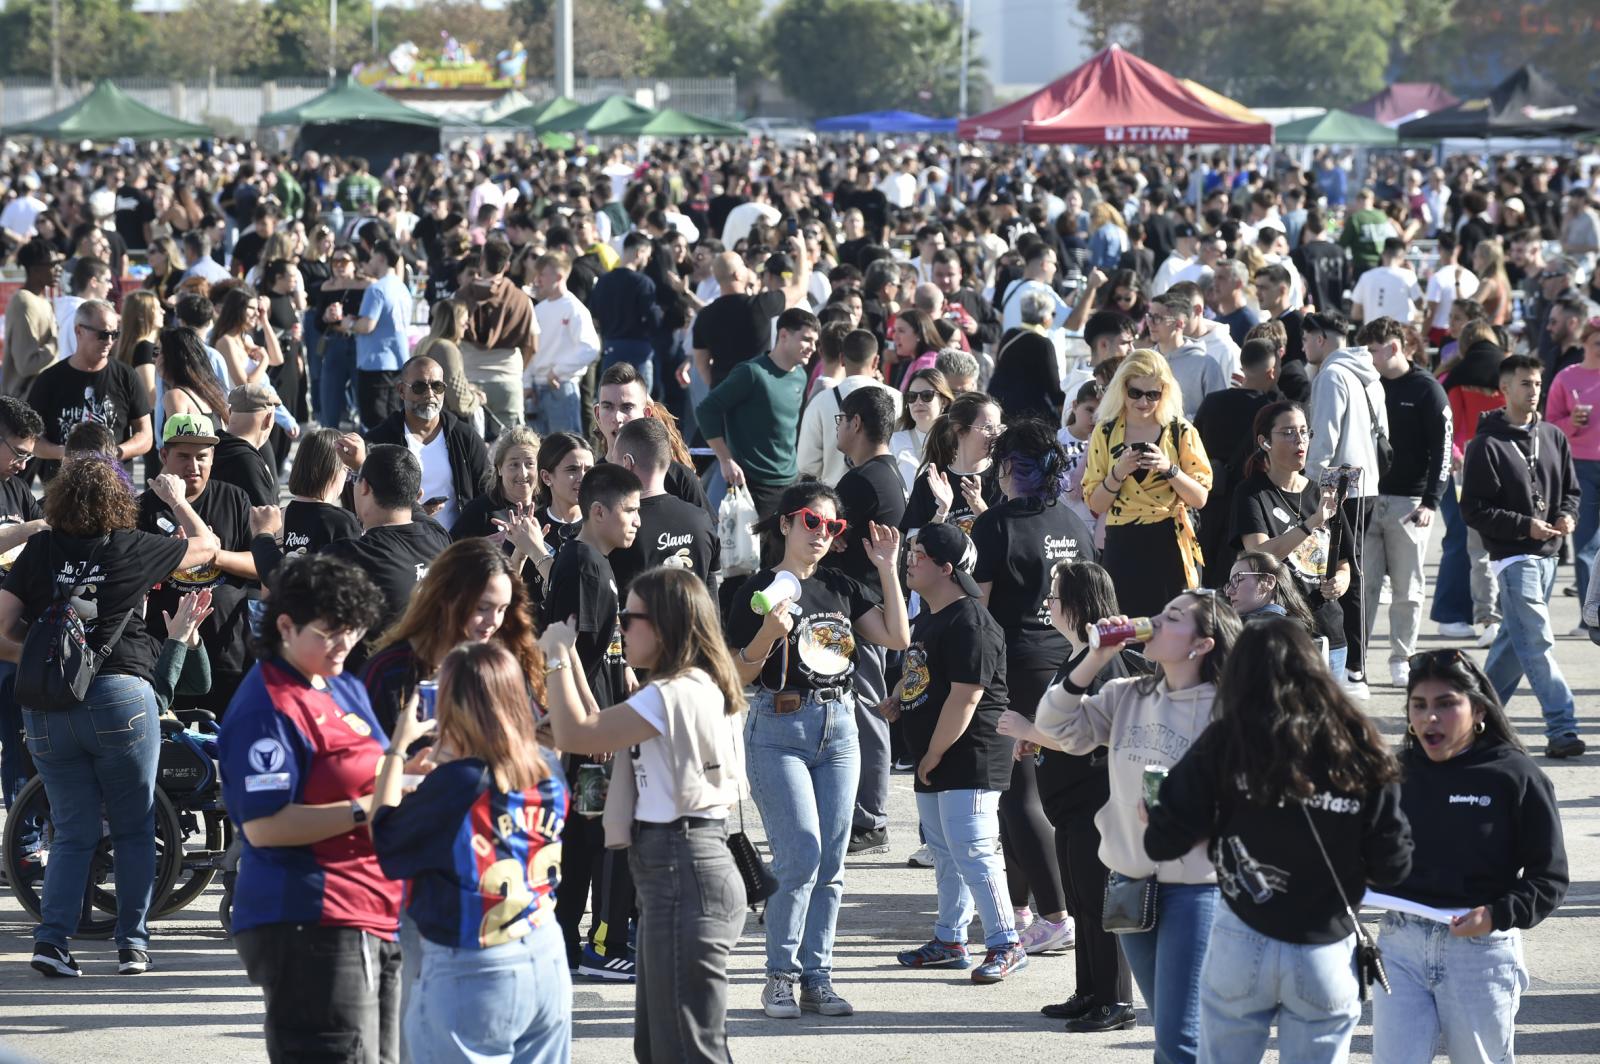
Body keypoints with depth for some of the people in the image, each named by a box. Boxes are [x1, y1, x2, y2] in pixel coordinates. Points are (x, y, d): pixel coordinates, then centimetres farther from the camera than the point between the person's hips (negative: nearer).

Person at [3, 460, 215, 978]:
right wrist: (176, 499, 31)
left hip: (46, 708, 2)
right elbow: (206, 544, 16)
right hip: (119, 697, -2)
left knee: (73, 832, 11)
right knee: (134, 830, 12)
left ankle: (52, 938, -5)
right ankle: (133, 943, 10)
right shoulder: (131, 548, -2)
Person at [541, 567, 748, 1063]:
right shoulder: (697, 688, 14)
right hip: (675, 870, 11)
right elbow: (602, 732, 18)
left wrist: (559, 657, -3)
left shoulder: (674, 695, -18)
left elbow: (575, 734, -17)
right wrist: (571, 659, 15)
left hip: (683, 874, -11)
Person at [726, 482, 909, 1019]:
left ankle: (816, 978, 11)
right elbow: (737, 674, -6)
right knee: (800, 855, -14)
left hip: (838, 730, 6)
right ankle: (780, 976, -2)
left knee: (830, 863, 5)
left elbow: (897, 637, 5)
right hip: (779, 731, -5)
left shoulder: (841, 587, 11)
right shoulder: (760, 589, -4)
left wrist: (889, 571, 2)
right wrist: (769, 635, -23)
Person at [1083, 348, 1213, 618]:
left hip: (1168, 547, -1)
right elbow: (1095, 505, 4)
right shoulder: (1105, 433, 6)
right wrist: (1119, 473, -12)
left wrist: (1169, 469, -14)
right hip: (1123, 549, 1)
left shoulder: (1181, 432, 3)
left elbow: (1200, 499, 1)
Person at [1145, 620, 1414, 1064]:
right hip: (1327, 956, 1)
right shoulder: (1362, 752, -3)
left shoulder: (1226, 744, -7)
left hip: (1241, 947, -1)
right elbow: (1392, 867, -1)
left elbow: (1163, 843, -7)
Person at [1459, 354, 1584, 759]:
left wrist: (1567, 516, -4)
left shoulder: (1553, 437, 9)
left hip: (1546, 554, 6)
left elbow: (1570, 489, 19)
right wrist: (1526, 526, -18)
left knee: (1517, 639, 12)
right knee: (1537, 641, -11)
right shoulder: (1486, 445, -8)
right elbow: (1473, 511, -9)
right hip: (1512, 555, -6)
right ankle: (1561, 729, -13)